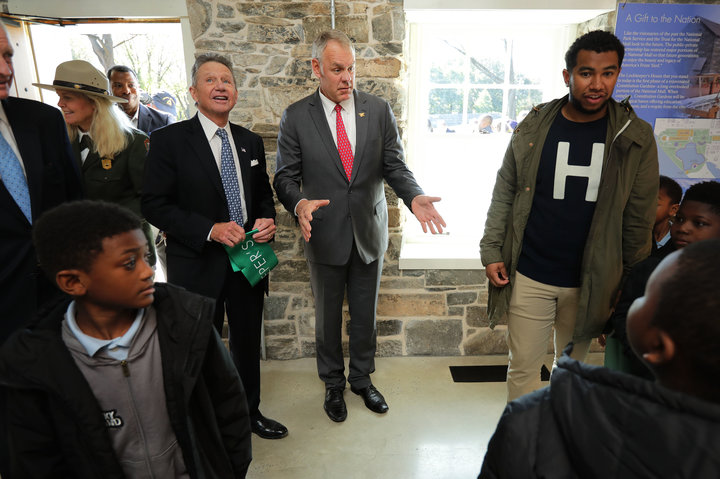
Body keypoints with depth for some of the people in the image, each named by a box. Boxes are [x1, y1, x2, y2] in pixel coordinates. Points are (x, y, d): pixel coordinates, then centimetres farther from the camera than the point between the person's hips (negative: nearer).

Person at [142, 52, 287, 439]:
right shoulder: (169, 139, -8)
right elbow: (154, 204, -12)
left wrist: (266, 220, -6)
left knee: (248, 342, 18)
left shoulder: (251, 142, 8)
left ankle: (249, 411, 41)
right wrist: (210, 229, -22)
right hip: (198, 265, -4)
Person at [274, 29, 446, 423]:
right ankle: (333, 384, 39)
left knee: (365, 314, 17)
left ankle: (362, 378, 41)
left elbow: (395, 166, -2)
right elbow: (285, 176, -4)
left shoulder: (379, 111, -1)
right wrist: (299, 203, -27)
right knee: (328, 316, 15)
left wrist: (414, 197, -22)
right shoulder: (296, 117, -5)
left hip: (369, 232, 2)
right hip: (325, 235, -1)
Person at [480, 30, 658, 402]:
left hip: (589, 283, 1)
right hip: (529, 277, -1)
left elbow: (639, 219, 2)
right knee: (523, 368, 8)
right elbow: (504, 194, 2)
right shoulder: (533, 128, -2)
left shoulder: (636, 139, -2)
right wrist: (491, 252, -3)